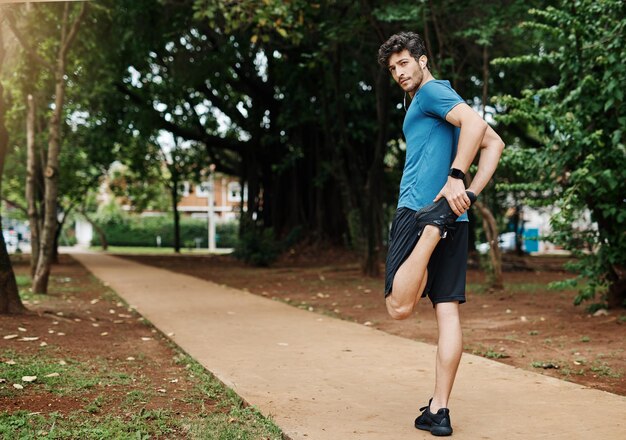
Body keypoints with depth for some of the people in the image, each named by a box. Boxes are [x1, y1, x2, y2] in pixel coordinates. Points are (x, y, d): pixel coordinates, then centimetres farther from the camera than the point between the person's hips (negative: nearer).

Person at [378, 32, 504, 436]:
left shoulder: (431, 92, -1)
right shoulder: (446, 102, 25)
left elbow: (475, 124, -20)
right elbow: (495, 144, 21)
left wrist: (455, 178, -23)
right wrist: (471, 194, 9)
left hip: (419, 210, -9)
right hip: (454, 221, 9)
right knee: (448, 310, 3)